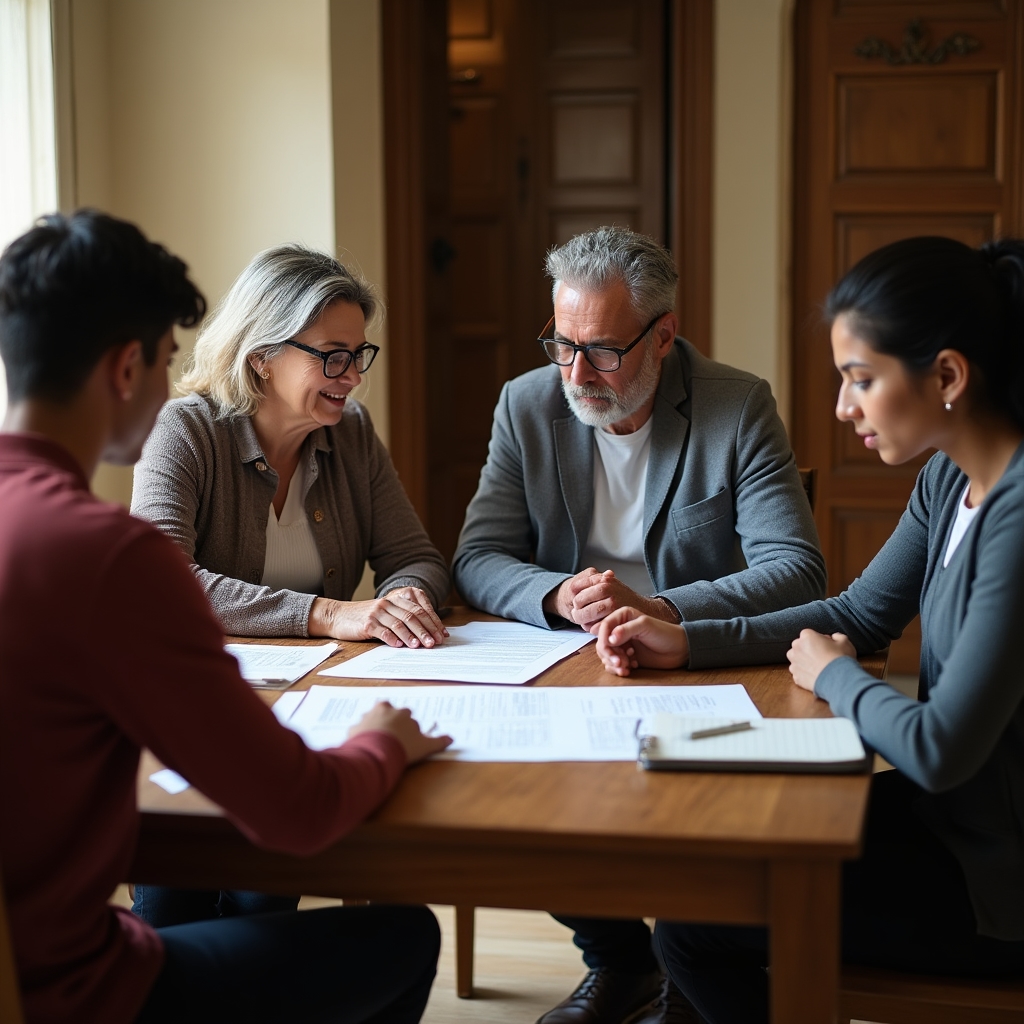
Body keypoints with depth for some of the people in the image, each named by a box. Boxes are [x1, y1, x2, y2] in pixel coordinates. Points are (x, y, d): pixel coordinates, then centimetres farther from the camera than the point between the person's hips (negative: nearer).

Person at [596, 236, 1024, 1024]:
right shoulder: (952, 479, 1)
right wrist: (688, 642, 2)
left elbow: (938, 750, -29)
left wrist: (834, 675, -9)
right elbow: (859, 615, 13)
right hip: (952, 817, 8)